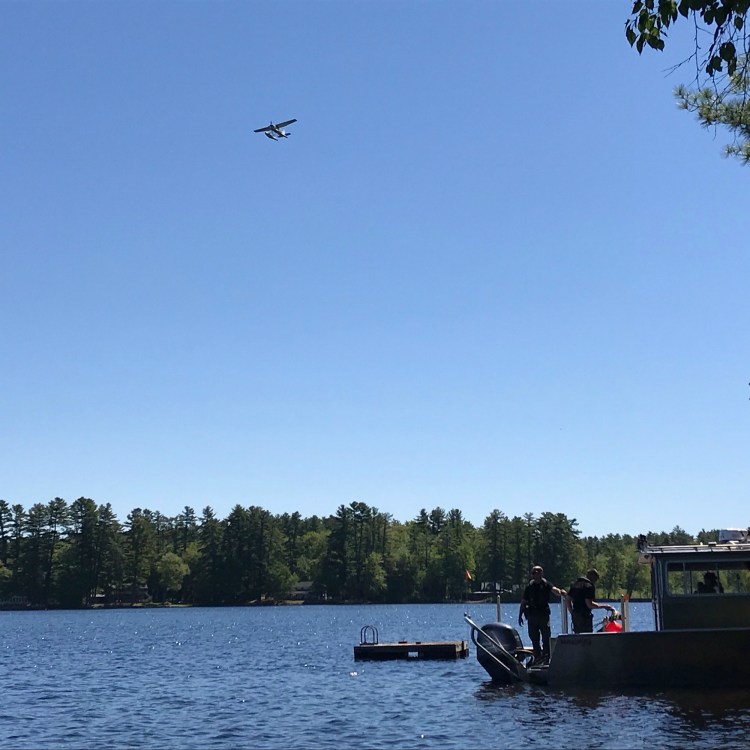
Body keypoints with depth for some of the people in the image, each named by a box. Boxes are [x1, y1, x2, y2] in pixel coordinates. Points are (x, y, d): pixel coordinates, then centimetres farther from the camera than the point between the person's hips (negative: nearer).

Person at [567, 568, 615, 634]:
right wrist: (604, 606, -11)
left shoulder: (574, 584, 14)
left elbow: (568, 601, 16)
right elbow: (589, 604, -18)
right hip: (585, 616, -8)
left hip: (575, 615, 8)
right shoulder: (589, 586, -11)